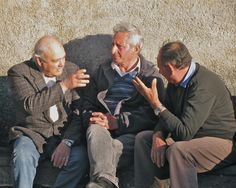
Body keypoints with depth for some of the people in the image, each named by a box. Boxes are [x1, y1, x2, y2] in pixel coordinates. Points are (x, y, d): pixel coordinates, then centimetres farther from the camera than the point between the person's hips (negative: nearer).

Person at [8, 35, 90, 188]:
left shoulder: (71, 70, 6)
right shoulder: (19, 72, -2)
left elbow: (79, 111, -1)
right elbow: (30, 105, -19)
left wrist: (67, 142, -15)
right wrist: (64, 85, -22)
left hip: (66, 134, 2)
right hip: (33, 133, -2)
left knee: (82, 157, -28)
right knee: (23, 156, -34)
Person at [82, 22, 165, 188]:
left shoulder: (151, 75, 11)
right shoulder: (103, 70, 25)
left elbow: (151, 113, -4)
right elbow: (88, 103, 20)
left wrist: (118, 122, -15)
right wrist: (91, 118, -5)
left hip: (132, 132, -2)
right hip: (104, 126, 2)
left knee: (116, 147, -37)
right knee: (95, 129, -35)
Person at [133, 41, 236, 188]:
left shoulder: (204, 86, -27)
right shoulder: (175, 82, 1)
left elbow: (184, 133, -30)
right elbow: (168, 114, 10)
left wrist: (156, 104, -26)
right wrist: (158, 135, -12)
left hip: (220, 141, -9)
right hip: (190, 136, 9)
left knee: (177, 150, -35)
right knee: (143, 138, 3)